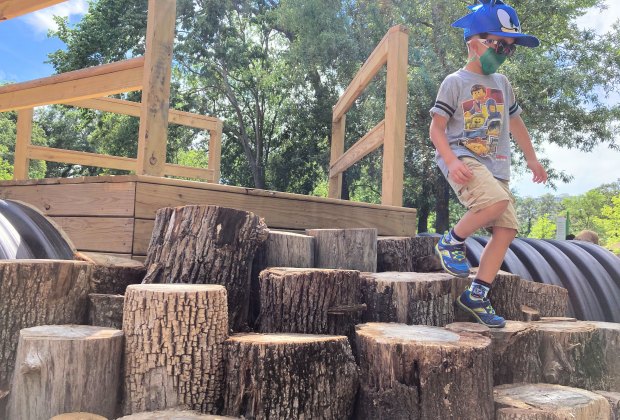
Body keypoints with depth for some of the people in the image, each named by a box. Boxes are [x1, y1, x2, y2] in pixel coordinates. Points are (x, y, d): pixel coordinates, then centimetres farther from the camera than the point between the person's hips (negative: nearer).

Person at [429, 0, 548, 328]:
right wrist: (453, 161, -24)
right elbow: (436, 128, -9)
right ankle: (451, 242, -9)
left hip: (495, 166, 7)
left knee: (507, 229, -5)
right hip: (462, 158, -7)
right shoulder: (455, 82, -3)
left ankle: (477, 295, 2)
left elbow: (515, 122, 30)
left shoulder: (502, 83, 18)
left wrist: (532, 158, 32)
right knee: (498, 200, -33)